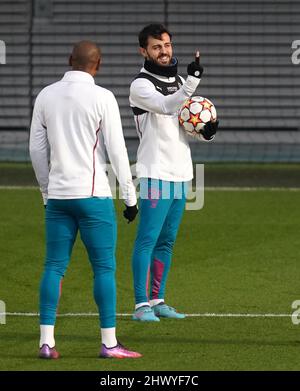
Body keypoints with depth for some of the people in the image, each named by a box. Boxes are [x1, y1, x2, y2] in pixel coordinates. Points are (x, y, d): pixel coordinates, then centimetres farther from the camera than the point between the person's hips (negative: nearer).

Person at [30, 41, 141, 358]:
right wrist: (130, 196, -1)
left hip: (57, 197, 5)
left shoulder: (46, 96, 7)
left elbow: (36, 149, 11)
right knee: (104, 267, 0)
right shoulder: (102, 98, -7)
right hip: (93, 195, -4)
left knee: (54, 267, 6)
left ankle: (46, 342, 2)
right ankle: (109, 344, -1)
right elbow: (117, 150, -8)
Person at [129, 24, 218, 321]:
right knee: (148, 239, -9)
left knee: (166, 241, 12)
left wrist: (207, 131, 1)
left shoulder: (180, 82, 16)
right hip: (155, 173, -8)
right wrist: (193, 80, -40)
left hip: (180, 174, 8)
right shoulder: (141, 85, -9)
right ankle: (142, 305, -9)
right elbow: (166, 107, -27)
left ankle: (157, 301, 18)